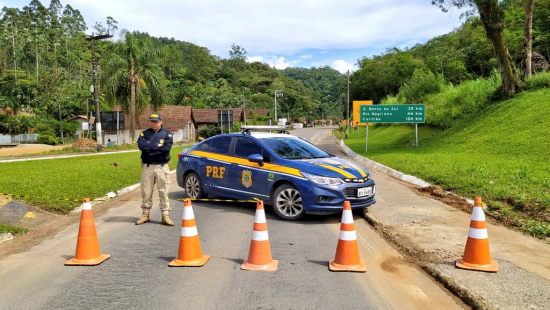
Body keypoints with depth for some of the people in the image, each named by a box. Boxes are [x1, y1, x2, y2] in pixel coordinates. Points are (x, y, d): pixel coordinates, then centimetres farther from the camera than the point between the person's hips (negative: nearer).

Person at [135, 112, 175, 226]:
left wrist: (150, 149, -10)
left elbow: (167, 148, -12)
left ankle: (165, 215, 3)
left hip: (162, 166, -1)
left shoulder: (167, 133, 5)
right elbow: (141, 146, -10)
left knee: (164, 192, -1)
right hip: (147, 166, 2)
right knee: (146, 192, 6)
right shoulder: (144, 133, 9)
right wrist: (157, 146, -10)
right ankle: (145, 214, 17)